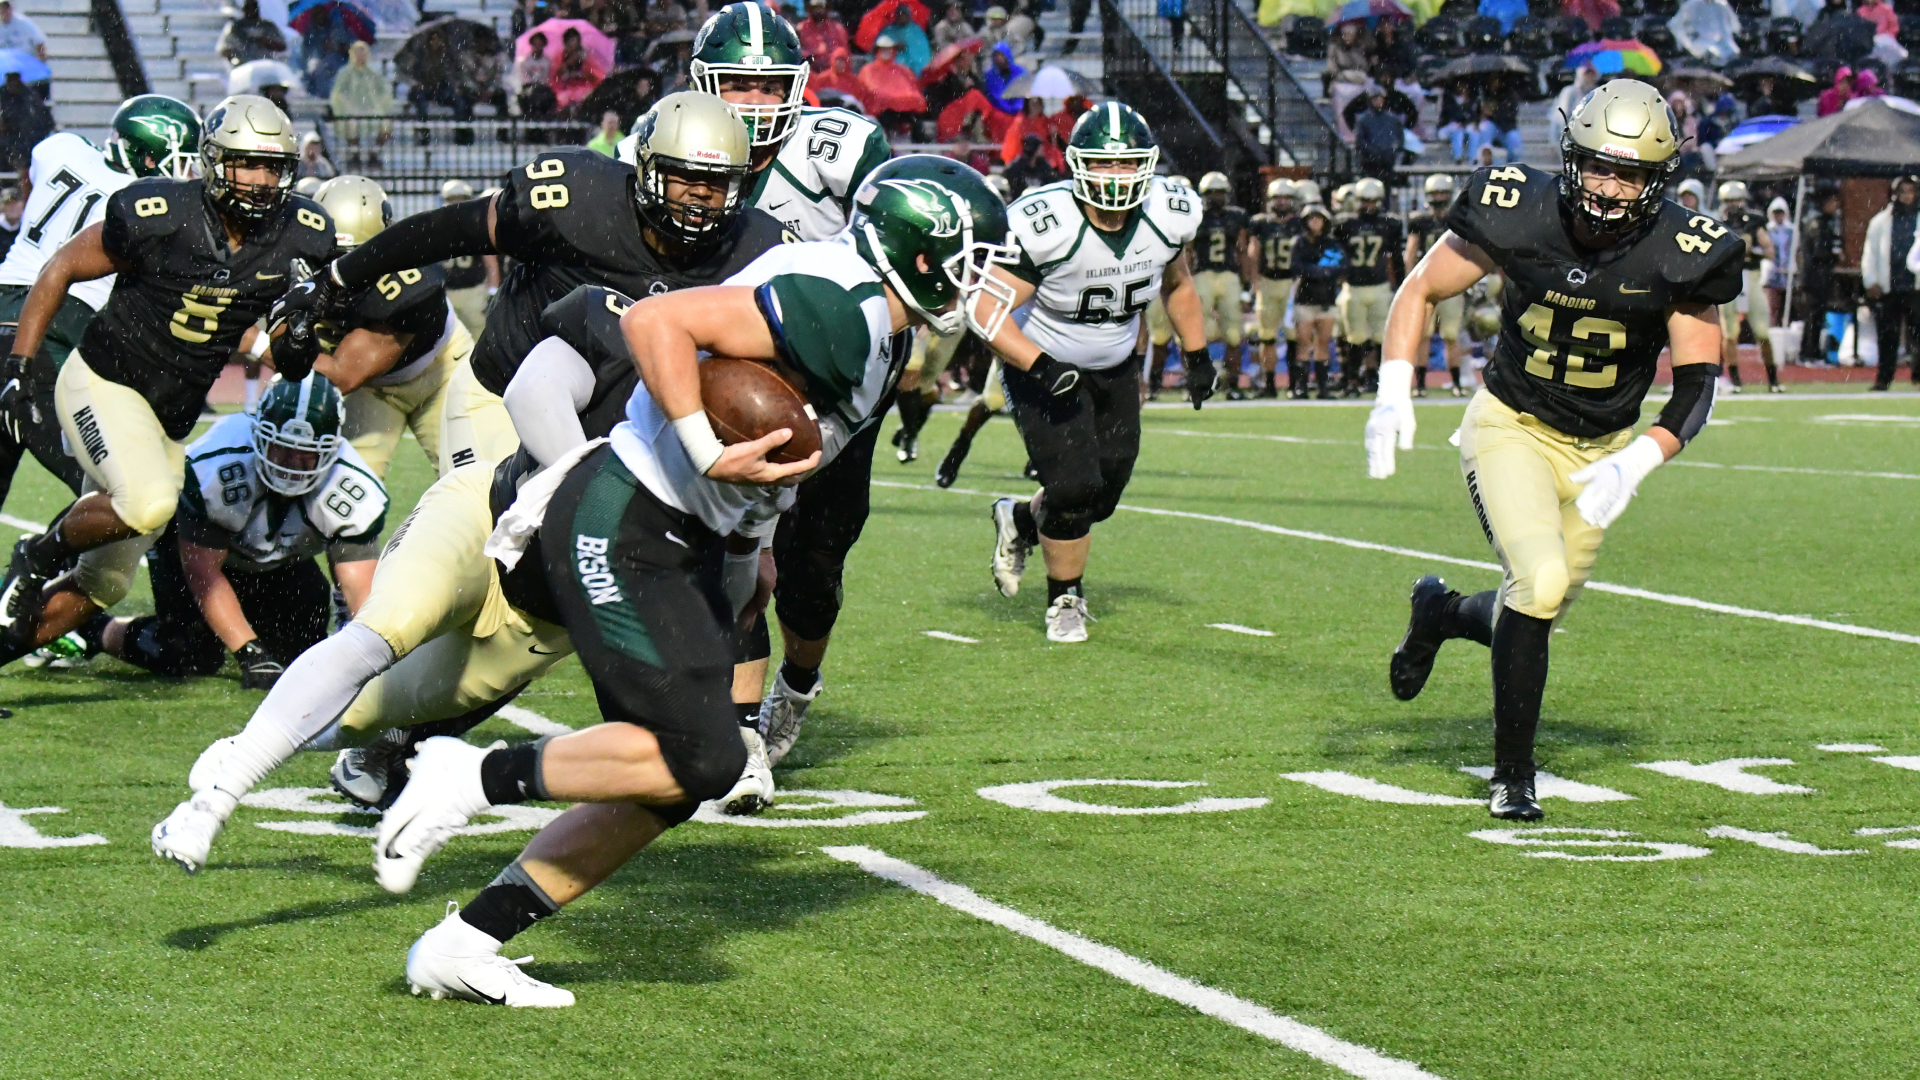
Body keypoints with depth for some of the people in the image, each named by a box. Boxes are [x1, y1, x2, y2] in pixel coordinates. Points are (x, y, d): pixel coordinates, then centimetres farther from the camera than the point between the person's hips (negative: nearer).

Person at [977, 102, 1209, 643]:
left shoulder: (1169, 217, -15)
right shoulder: (1044, 226, -31)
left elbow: (1177, 284, 8)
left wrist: (1197, 355, 9)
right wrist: (1041, 367, -37)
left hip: (1116, 369, 5)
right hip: (1043, 366, -5)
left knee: (1101, 498, 7)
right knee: (1075, 486, -15)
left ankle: (1020, 521, 40)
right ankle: (1065, 599, 12)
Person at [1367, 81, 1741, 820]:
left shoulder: (1678, 256, -18)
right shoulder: (1521, 215, -20)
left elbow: (1697, 388, -11)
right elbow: (1420, 289, -5)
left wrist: (1637, 463, -28)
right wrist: (1393, 393, -18)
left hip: (1600, 449, 3)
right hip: (1511, 427, -3)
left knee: (1538, 611, 11)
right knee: (1540, 582, -23)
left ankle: (1441, 613, 47)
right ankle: (1512, 774, -7)